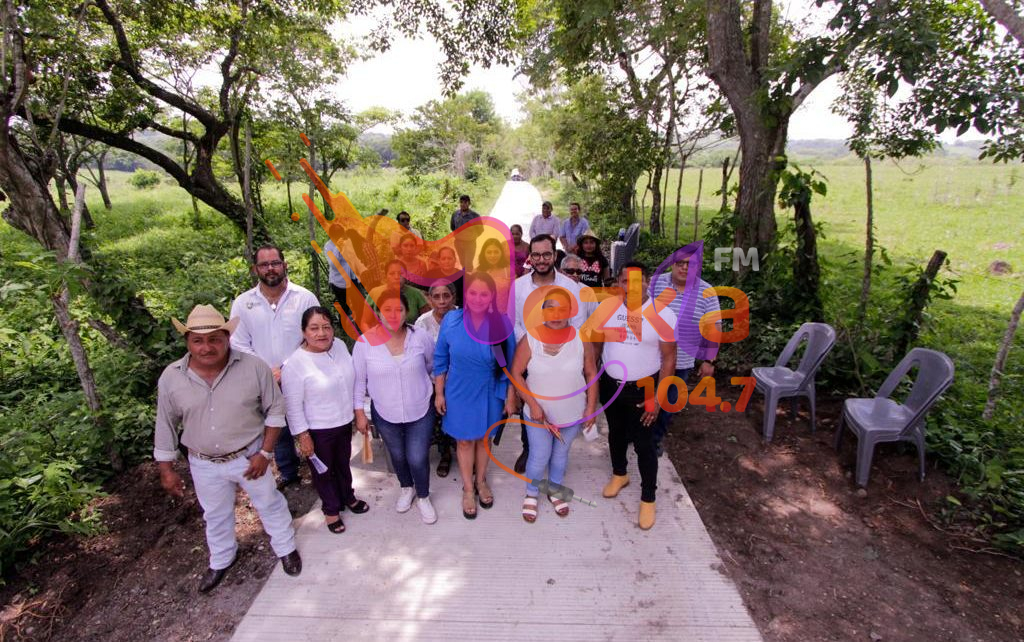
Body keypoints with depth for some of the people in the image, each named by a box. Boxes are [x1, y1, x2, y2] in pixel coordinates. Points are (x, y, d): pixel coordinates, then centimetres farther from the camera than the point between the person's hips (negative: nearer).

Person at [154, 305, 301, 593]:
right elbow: (166, 426, -1)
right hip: (204, 465, 2)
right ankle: (221, 560, 53)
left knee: (270, 504, 18)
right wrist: (166, 470, 3)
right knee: (215, 515, 25)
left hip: (249, 456, -2)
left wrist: (265, 452, -12)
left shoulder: (254, 367, -20)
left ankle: (286, 548, 45)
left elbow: (275, 409, -10)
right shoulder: (171, 377, -13)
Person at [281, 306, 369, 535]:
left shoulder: (340, 345, -7)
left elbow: (352, 381, 4)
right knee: (323, 471, 18)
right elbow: (293, 406, -17)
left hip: (344, 422, 5)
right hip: (317, 430, -5)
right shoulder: (295, 364, -23)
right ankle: (331, 509, 42)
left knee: (343, 463, 26)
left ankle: (348, 497, 52)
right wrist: (303, 436, -13)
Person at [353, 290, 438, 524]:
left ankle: (423, 497, 33)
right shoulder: (365, 342, -15)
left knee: (418, 459, 3)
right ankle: (406, 488, 52)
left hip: (420, 412, -1)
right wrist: (359, 413, -2)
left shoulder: (421, 337, -15)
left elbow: (434, 365, 4)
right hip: (385, 415, 1)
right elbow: (359, 380, -4)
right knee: (398, 456, 22)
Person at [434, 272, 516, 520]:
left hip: (489, 394, 0)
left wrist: (510, 397, 0)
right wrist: (439, 393, -1)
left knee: (483, 438, 21)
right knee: (464, 441, 15)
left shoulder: (502, 323, -16)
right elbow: (440, 359, -4)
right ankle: (468, 489, 39)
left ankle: (481, 481, 46)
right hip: (459, 393, 0)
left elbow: (510, 364, -5)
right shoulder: (451, 320, -16)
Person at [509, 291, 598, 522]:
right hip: (538, 413, -1)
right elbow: (516, 373, -10)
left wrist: (591, 408, -4)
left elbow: (591, 374, -3)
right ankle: (531, 494, 37)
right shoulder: (529, 340, -16)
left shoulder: (581, 339, -12)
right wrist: (533, 405, -15)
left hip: (572, 414, 2)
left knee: (560, 454, 20)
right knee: (539, 456, 8)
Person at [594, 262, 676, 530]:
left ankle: (648, 499, 24)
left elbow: (669, 359, -12)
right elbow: (596, 344, 5)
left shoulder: (662, 314, -16)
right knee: (616, 434, 22)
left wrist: (657, 398, -14)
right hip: (610, 385, 4)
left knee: (643, 444, 4)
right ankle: (619, 475, 48)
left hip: (643, 389, -3)